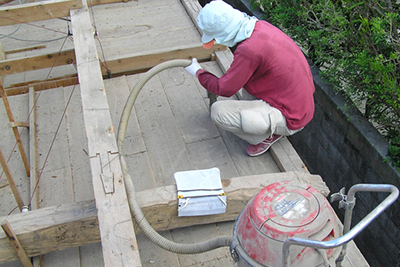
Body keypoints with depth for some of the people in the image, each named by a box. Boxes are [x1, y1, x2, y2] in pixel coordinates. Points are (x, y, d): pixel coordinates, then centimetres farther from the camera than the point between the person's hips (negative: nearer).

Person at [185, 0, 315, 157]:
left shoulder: (249, 50, -28)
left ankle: (267, 136, 3)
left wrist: (198, 72, 1)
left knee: (218, 111, -16)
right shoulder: (259, 25, -2)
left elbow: (224, 89, -15)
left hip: (290, 119, -9)